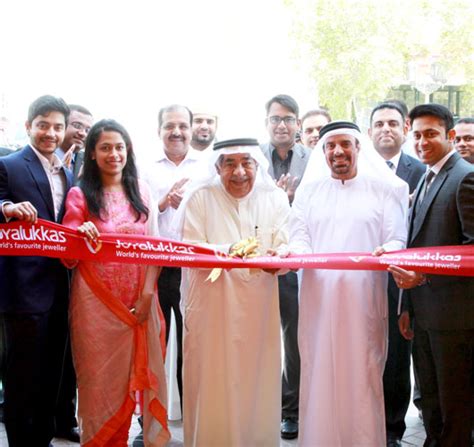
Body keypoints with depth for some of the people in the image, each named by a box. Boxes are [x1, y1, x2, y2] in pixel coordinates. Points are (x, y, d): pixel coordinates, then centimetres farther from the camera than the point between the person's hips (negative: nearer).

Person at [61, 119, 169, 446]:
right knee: (100, 375, 4)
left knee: (130, 373, 6)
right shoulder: (80, 195, 1)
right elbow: (69, 256, -2)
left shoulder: (141, 192, 8)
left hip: (138, 300, 2)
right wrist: (81, 236, -24)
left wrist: (147, 293, -6)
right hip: (96, 300, -2)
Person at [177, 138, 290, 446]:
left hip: (258, 308, 2)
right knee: (212, 383, 2)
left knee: (257, 381, 8)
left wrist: (279, 254, -26)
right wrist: (227, 251, -25)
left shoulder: (275, 197, 4)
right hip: (211, 308, -2)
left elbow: (285, 247, -1)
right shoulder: (200, 197, -2)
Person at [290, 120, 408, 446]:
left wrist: (387, 251, -21)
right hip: (318, 298, 2)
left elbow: (397, 240, 1)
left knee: (362, 378, 2)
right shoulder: (308, 190, 13)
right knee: (319, 377, 6)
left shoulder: (384, 188, 7)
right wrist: (294, 252, -16)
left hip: (364, 300, -1)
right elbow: (300, 239, 6)